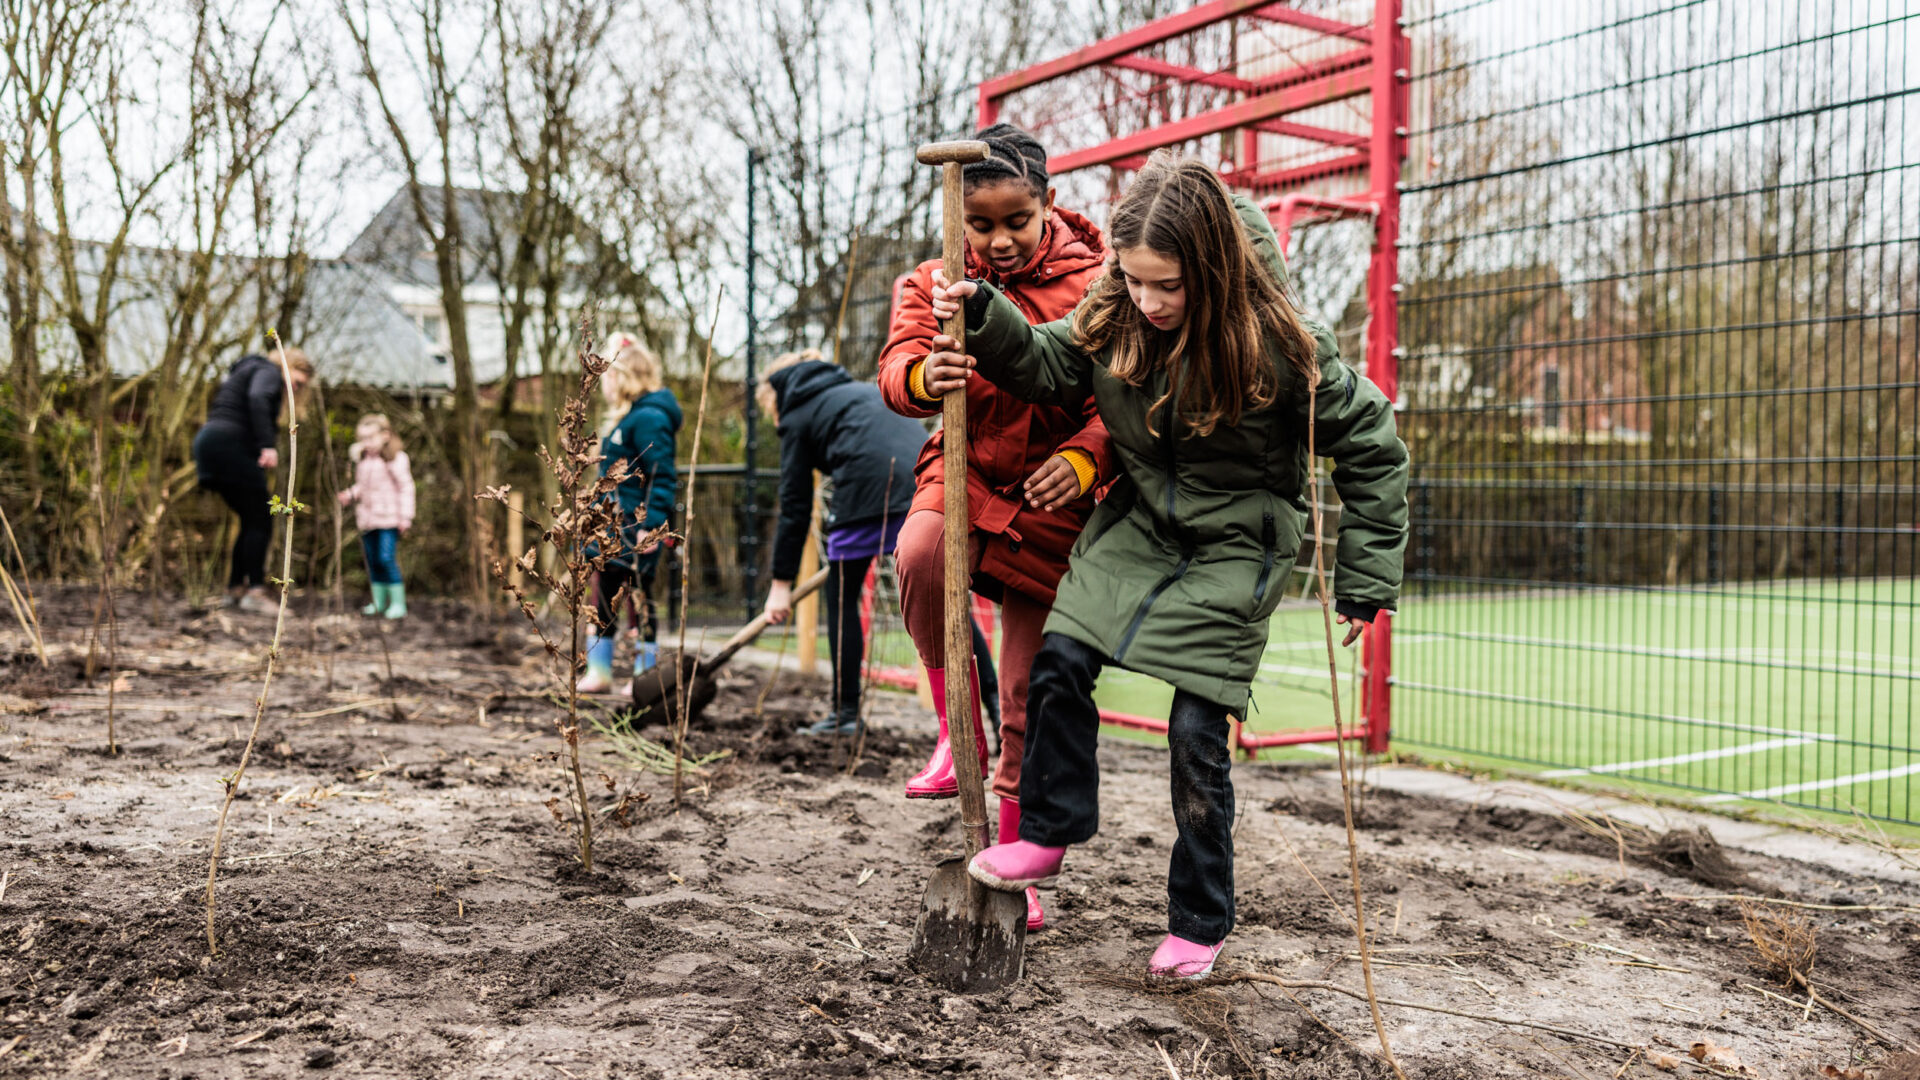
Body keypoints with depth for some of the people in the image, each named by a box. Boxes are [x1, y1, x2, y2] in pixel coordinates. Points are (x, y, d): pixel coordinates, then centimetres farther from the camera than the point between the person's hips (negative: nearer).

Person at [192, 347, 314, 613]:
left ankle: (235, 589, 15)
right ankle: (255, 591, -13)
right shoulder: (269, 372, 0)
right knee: (260, 521, -8)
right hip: (230, 444, -10)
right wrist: (268, 445, -32)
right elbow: (257, 399, -23)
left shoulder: (249, 370, 30)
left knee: (252, 521, 14)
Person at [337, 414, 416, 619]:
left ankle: (398, 603, -7)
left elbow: (406, 488, -8)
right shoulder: (361, 460, 12)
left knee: (387, 558, -14)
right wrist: (350, 495, 3)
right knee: (372, 560, 10)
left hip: (388, 519, -7)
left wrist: (405, 517, -11)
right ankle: (378, 602, 19)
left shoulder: (395, 459, -9)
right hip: (367, 518, 7)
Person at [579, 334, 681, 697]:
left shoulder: (649, 419, -16)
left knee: (640, 601, 0)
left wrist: (651, 524, -27)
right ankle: (598, 673, 24)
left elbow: (662, 477, -21)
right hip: (613, 527, 10)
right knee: (601, 599, 14)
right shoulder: (625, 418, 16)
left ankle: (646, 678, 10)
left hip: (633, 531, -10)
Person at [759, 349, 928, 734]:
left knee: (841, 597, 12)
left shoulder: (798, 416, 17)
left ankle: (846, 712, 14)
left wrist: (782, 581, 19)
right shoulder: (859, 390, 35)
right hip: (926, 476, 6)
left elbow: (795, 505, 14)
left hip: (870, 489, -6)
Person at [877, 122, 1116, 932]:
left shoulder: (1092, 285, -5)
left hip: (1052, 502, -1)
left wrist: (1083, 458, -27)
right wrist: (923, 375, -39)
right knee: (920, 553, -36)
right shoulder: (934, 283, 1)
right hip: (966, 474, 1)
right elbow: (896, 369, -14)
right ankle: (957, 729, -13)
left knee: (1029, 698, 3)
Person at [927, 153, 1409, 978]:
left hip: (1235, 546, -4)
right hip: (1140, 522, 4)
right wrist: (986, 321, -18)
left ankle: (1199, 923, 14)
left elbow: (1369, 445, -12)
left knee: (1196, 733, -5)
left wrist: (1365, 578, -9)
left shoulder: (1275, 342, -23)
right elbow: (1047, 362, 5)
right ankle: (1047, 836, 12)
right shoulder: (1113, 318, -12)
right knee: (1061, 658, -10)